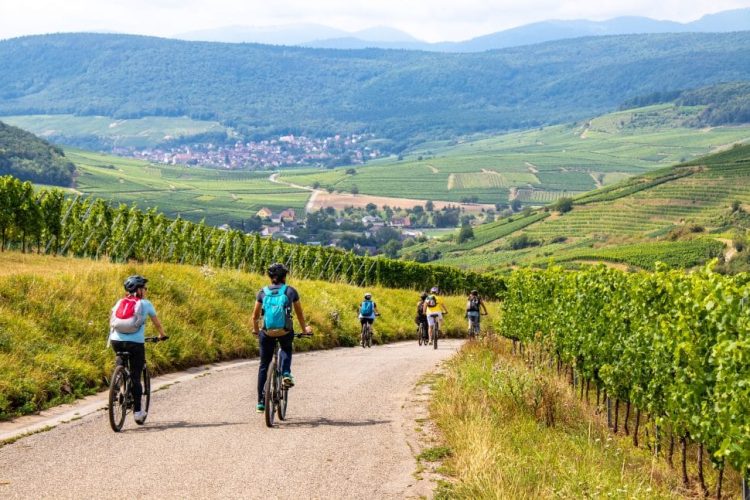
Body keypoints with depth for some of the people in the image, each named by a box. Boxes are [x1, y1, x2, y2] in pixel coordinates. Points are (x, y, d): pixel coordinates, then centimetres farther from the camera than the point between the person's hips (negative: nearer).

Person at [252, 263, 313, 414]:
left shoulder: (263, 292, 9)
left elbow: (255, 316, 16)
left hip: (267, 333, 1)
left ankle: (260, 403, 14)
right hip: (285, 332, -1)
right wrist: (305, 329, 32)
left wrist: (256, 330, 34)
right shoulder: (290, 291, 6)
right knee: (286, 349, 34)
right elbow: (300, 314, 16)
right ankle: (286, 374, 7)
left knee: (264, 365, 16)